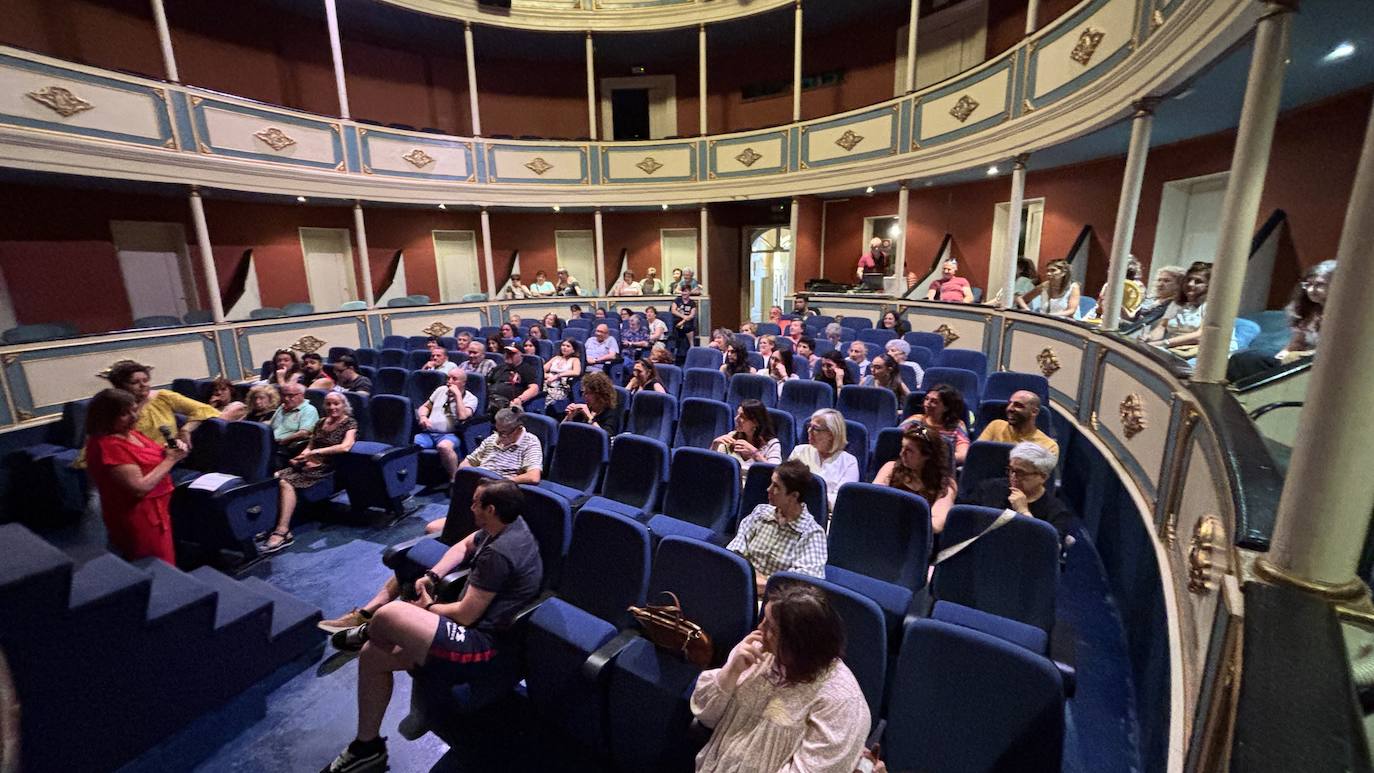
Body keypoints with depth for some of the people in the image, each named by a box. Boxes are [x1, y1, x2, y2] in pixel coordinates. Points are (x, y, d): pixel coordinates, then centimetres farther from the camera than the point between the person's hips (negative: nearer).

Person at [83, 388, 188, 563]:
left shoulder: (130, 433, 5)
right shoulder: (108, 446, -21)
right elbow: (139, 488, -26)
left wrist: (172, 449, -5)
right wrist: (170, 460, -19)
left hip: (158, 507, 9)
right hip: (140, 517, -9)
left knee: (167, 568, 18)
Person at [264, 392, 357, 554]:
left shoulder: (350, 424, -3)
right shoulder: (321, 422, 18)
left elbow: (345, 447, -20)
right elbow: (309, 447, 20)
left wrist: (316, 451, -20)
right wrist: (301, 457, -1)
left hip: (327, 468, -7)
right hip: (309, 465, 7)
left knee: (286, 482, -26)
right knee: (275, 477, -16)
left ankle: (282, 531, -28)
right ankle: (272, 524, -16)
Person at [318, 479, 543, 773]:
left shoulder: (498, 553, -26)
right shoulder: (509, 524, 3)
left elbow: (465, 615, -19)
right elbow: (465, 546, 21)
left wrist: (429, 607, 1)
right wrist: (431, 576, 6)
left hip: (483, 647, -11)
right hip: (475, 628, 11)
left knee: (388, 615, -25)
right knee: (371, 655, 14)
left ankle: (365, 632, 14)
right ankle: (367, 748, 29)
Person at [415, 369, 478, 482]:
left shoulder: (470, 398, 6)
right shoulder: (441, 390, 23)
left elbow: (462, 416, -12)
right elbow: (424, 407, 27)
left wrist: (457, 394, -7)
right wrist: (423, 417, 4)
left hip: (450, 435, -5)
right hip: (428, 433, 5)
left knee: (443, 446, -40)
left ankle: (454, 479, -26)